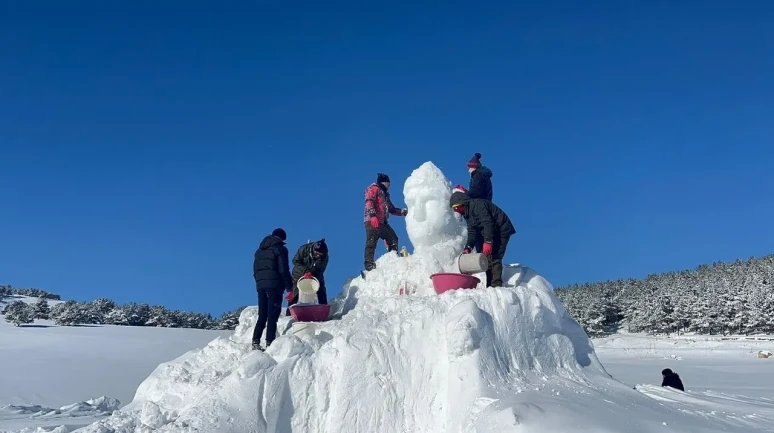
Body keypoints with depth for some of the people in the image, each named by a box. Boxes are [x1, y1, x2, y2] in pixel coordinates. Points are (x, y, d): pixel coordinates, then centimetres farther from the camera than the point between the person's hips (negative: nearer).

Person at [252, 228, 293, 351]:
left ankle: (256, 341, 2)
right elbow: (284, 270, -9)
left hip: (260, 284, 6)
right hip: (274, 284, -6)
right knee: (273, 315, -5)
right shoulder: (280, 249, -3)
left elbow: (255, 269, 18)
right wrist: (289, 286, -2)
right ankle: (270, 342, -9)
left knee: (262, 315, 10)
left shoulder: (259, 250, 19)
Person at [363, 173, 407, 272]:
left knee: (393, 239, 6)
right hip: (372, 222, -9)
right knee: (371, 243, -15)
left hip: (382, 223, 9)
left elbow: (392, 209, 34)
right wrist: (372, 215, -26)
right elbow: (369, 202, -13)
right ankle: (369, 264, -19)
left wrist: (404, 212, 23)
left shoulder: (385, 194, 32)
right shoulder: (373, 188, 4)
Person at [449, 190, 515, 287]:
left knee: (493, 257, -19)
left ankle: (496, 285, -23)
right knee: (487, 258, 7)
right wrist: (468, 248, -7)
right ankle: (490, 285, 9)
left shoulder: (477, 205, -18)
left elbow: (488, 223, -27)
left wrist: (488, 242, -33)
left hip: (501, 230, -10)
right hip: (492, 233, 10)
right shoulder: (467, 213, 13)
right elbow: (472, 232, 7)